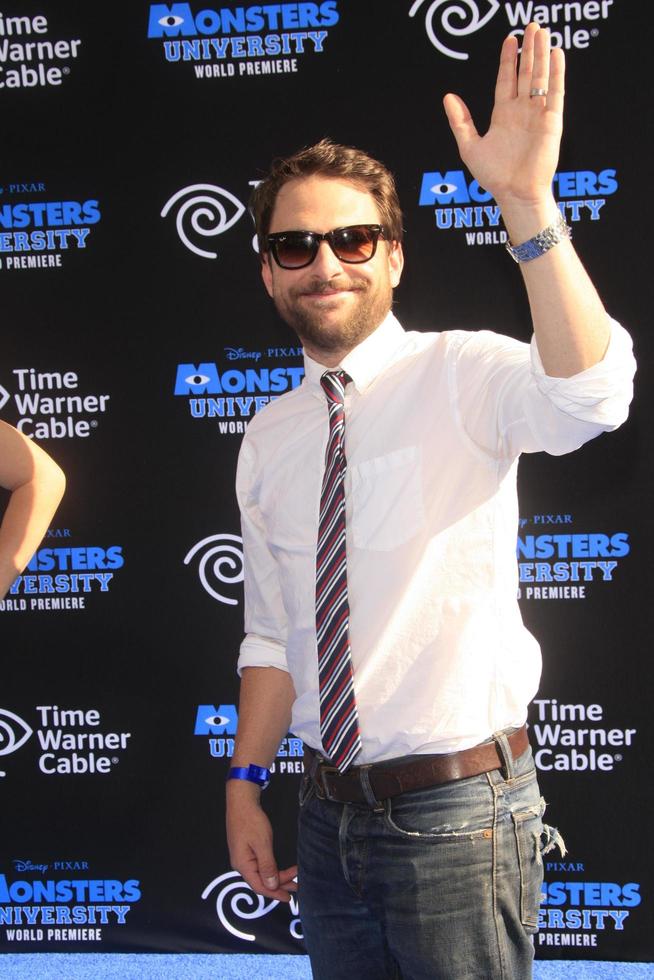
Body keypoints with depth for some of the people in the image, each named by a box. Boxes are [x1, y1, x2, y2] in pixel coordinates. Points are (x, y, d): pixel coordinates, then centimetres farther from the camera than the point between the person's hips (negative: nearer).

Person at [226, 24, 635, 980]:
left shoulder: (463, 375, -10)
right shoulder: (268, 439, 7)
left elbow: (592, 396, -32)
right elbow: (272, 633, 12)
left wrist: (527, 204, -43)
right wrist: (246, 783, 6)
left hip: (460, 810, -5)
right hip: (331, 813, 5)